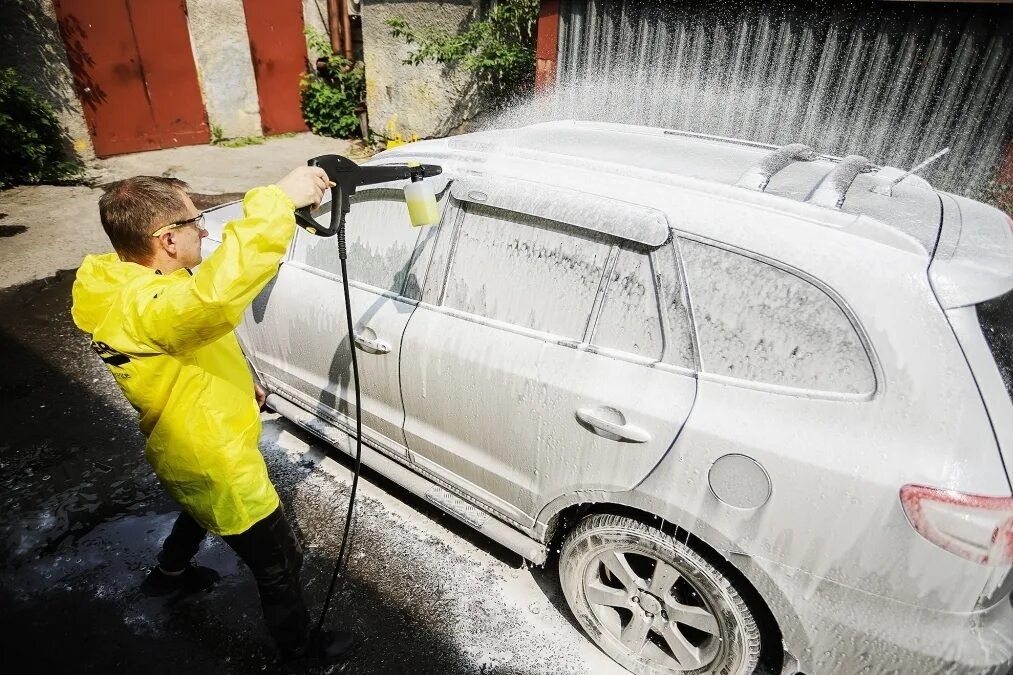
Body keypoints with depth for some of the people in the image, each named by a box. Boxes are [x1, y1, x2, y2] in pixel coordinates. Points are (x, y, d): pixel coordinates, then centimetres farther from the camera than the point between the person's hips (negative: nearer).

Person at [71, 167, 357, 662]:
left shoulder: (130, 282, -3)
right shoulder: (142, 309, -36)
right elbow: (217, 292, -59)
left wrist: (241, 381, 16)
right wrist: (278, 201, -55)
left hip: (197, 449, 10)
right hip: (213, 465, -9)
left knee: (202, 511, 40)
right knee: (280, 563, 11)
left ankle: (169, 573, 67)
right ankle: (298, 645, 36)